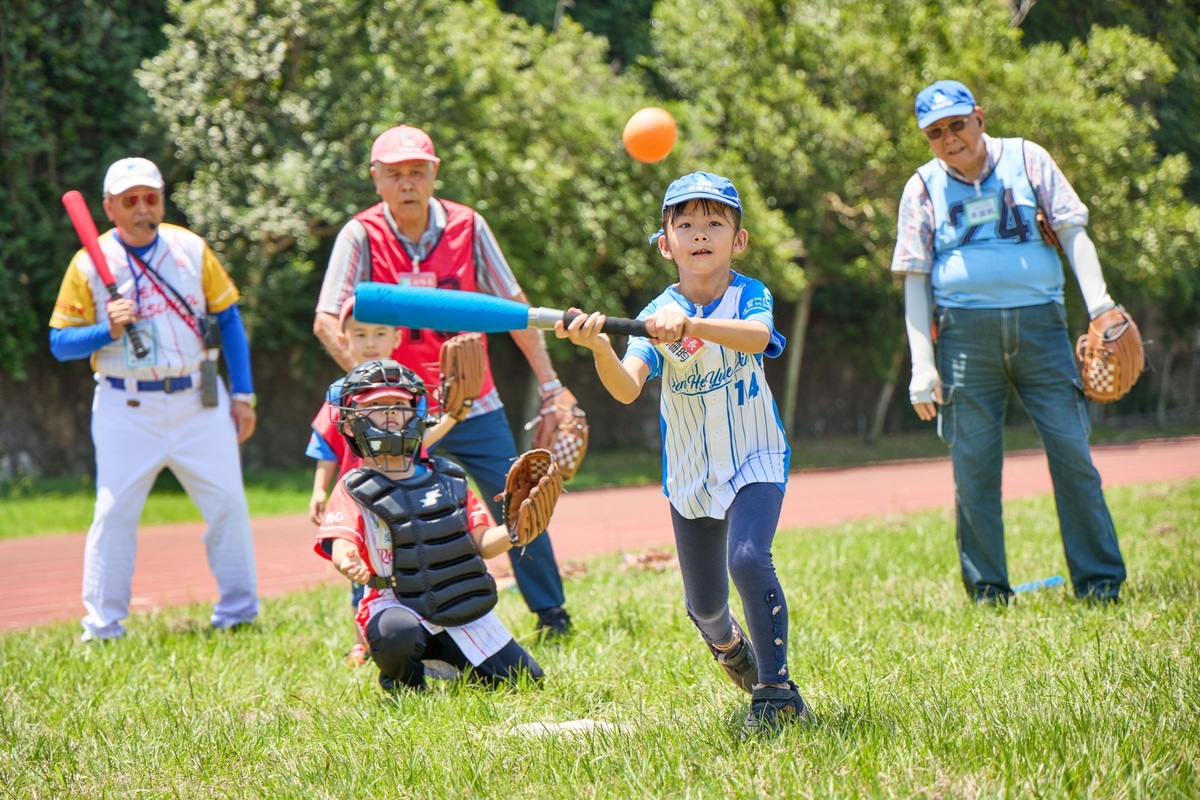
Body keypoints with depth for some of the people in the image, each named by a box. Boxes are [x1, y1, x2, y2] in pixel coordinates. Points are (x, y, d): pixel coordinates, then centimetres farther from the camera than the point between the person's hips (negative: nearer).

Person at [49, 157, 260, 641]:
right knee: (114, 513, -7)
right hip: (126, 413, -2)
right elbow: (60, 343, -1)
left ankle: (239, 614, 16)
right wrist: (108, 331, -20)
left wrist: (243, 395, 6)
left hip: (199, 402, 2)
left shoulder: (192, 250, 5)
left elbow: (227, 319, 11)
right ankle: (102, 629, -1)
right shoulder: (89, 265, -2)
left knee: (228, 504, 2)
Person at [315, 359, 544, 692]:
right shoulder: (354, 490, -3)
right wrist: (348, 562, -45)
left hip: (465, 612, 5)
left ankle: (442, 662, 27)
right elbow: (342, 542, -20)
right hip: (399, 606, -5)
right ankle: (405, 687, -3)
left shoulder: (448, 479, 10)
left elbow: (481, 544, 7)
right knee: (397, 635, -40)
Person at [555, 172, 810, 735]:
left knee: (747, 558, -28)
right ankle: (728, 644, 47)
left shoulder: (750, 296, -10)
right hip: (690, 473, 3)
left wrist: (691, 325, -51)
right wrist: (600, 349, -43)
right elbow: (626, 389, -21)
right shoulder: (658, 315, -7)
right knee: (703, 605, 10)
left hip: (755, 461, -3)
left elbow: (756, 337, -35)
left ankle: (775, 689, -15)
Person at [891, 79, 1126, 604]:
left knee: (1072, 450, -5)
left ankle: (1100, 581, 2)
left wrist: (1099, 305, -10)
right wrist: (923, 364, -2)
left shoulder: (1028, 160, 9)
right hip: (965, 332, 0)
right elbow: (914, 280, 7)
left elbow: (1072, 232, 5)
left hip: (1040, 324, 0)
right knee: (973, 462, -1)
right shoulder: (923, 188, 9)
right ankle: (987, 589, 8)